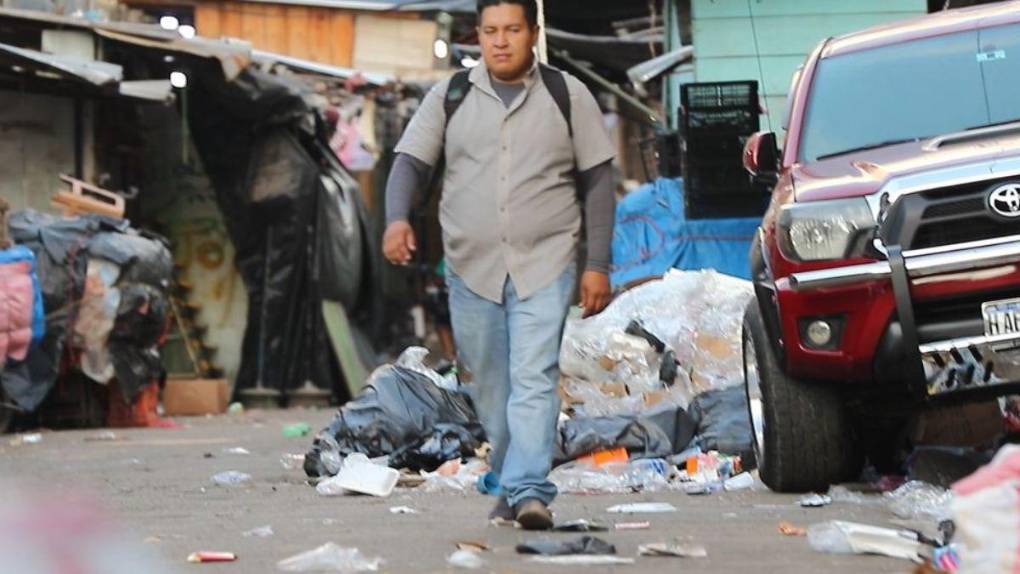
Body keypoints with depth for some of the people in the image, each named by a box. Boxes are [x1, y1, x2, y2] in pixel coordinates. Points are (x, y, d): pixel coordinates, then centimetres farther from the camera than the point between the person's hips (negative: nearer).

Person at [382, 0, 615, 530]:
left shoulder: (568, 97, 5)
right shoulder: (449, 98, 8)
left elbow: (598, 181, 6)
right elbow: (410, 162, 4)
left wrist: (598, 265, 1)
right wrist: (397, 218, -17)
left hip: (545, 267, -2)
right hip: (471, 268, 2)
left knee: (534, 379, -16)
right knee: (490, 388, 8)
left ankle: (529, 492, -23)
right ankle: (512, 484, 24)